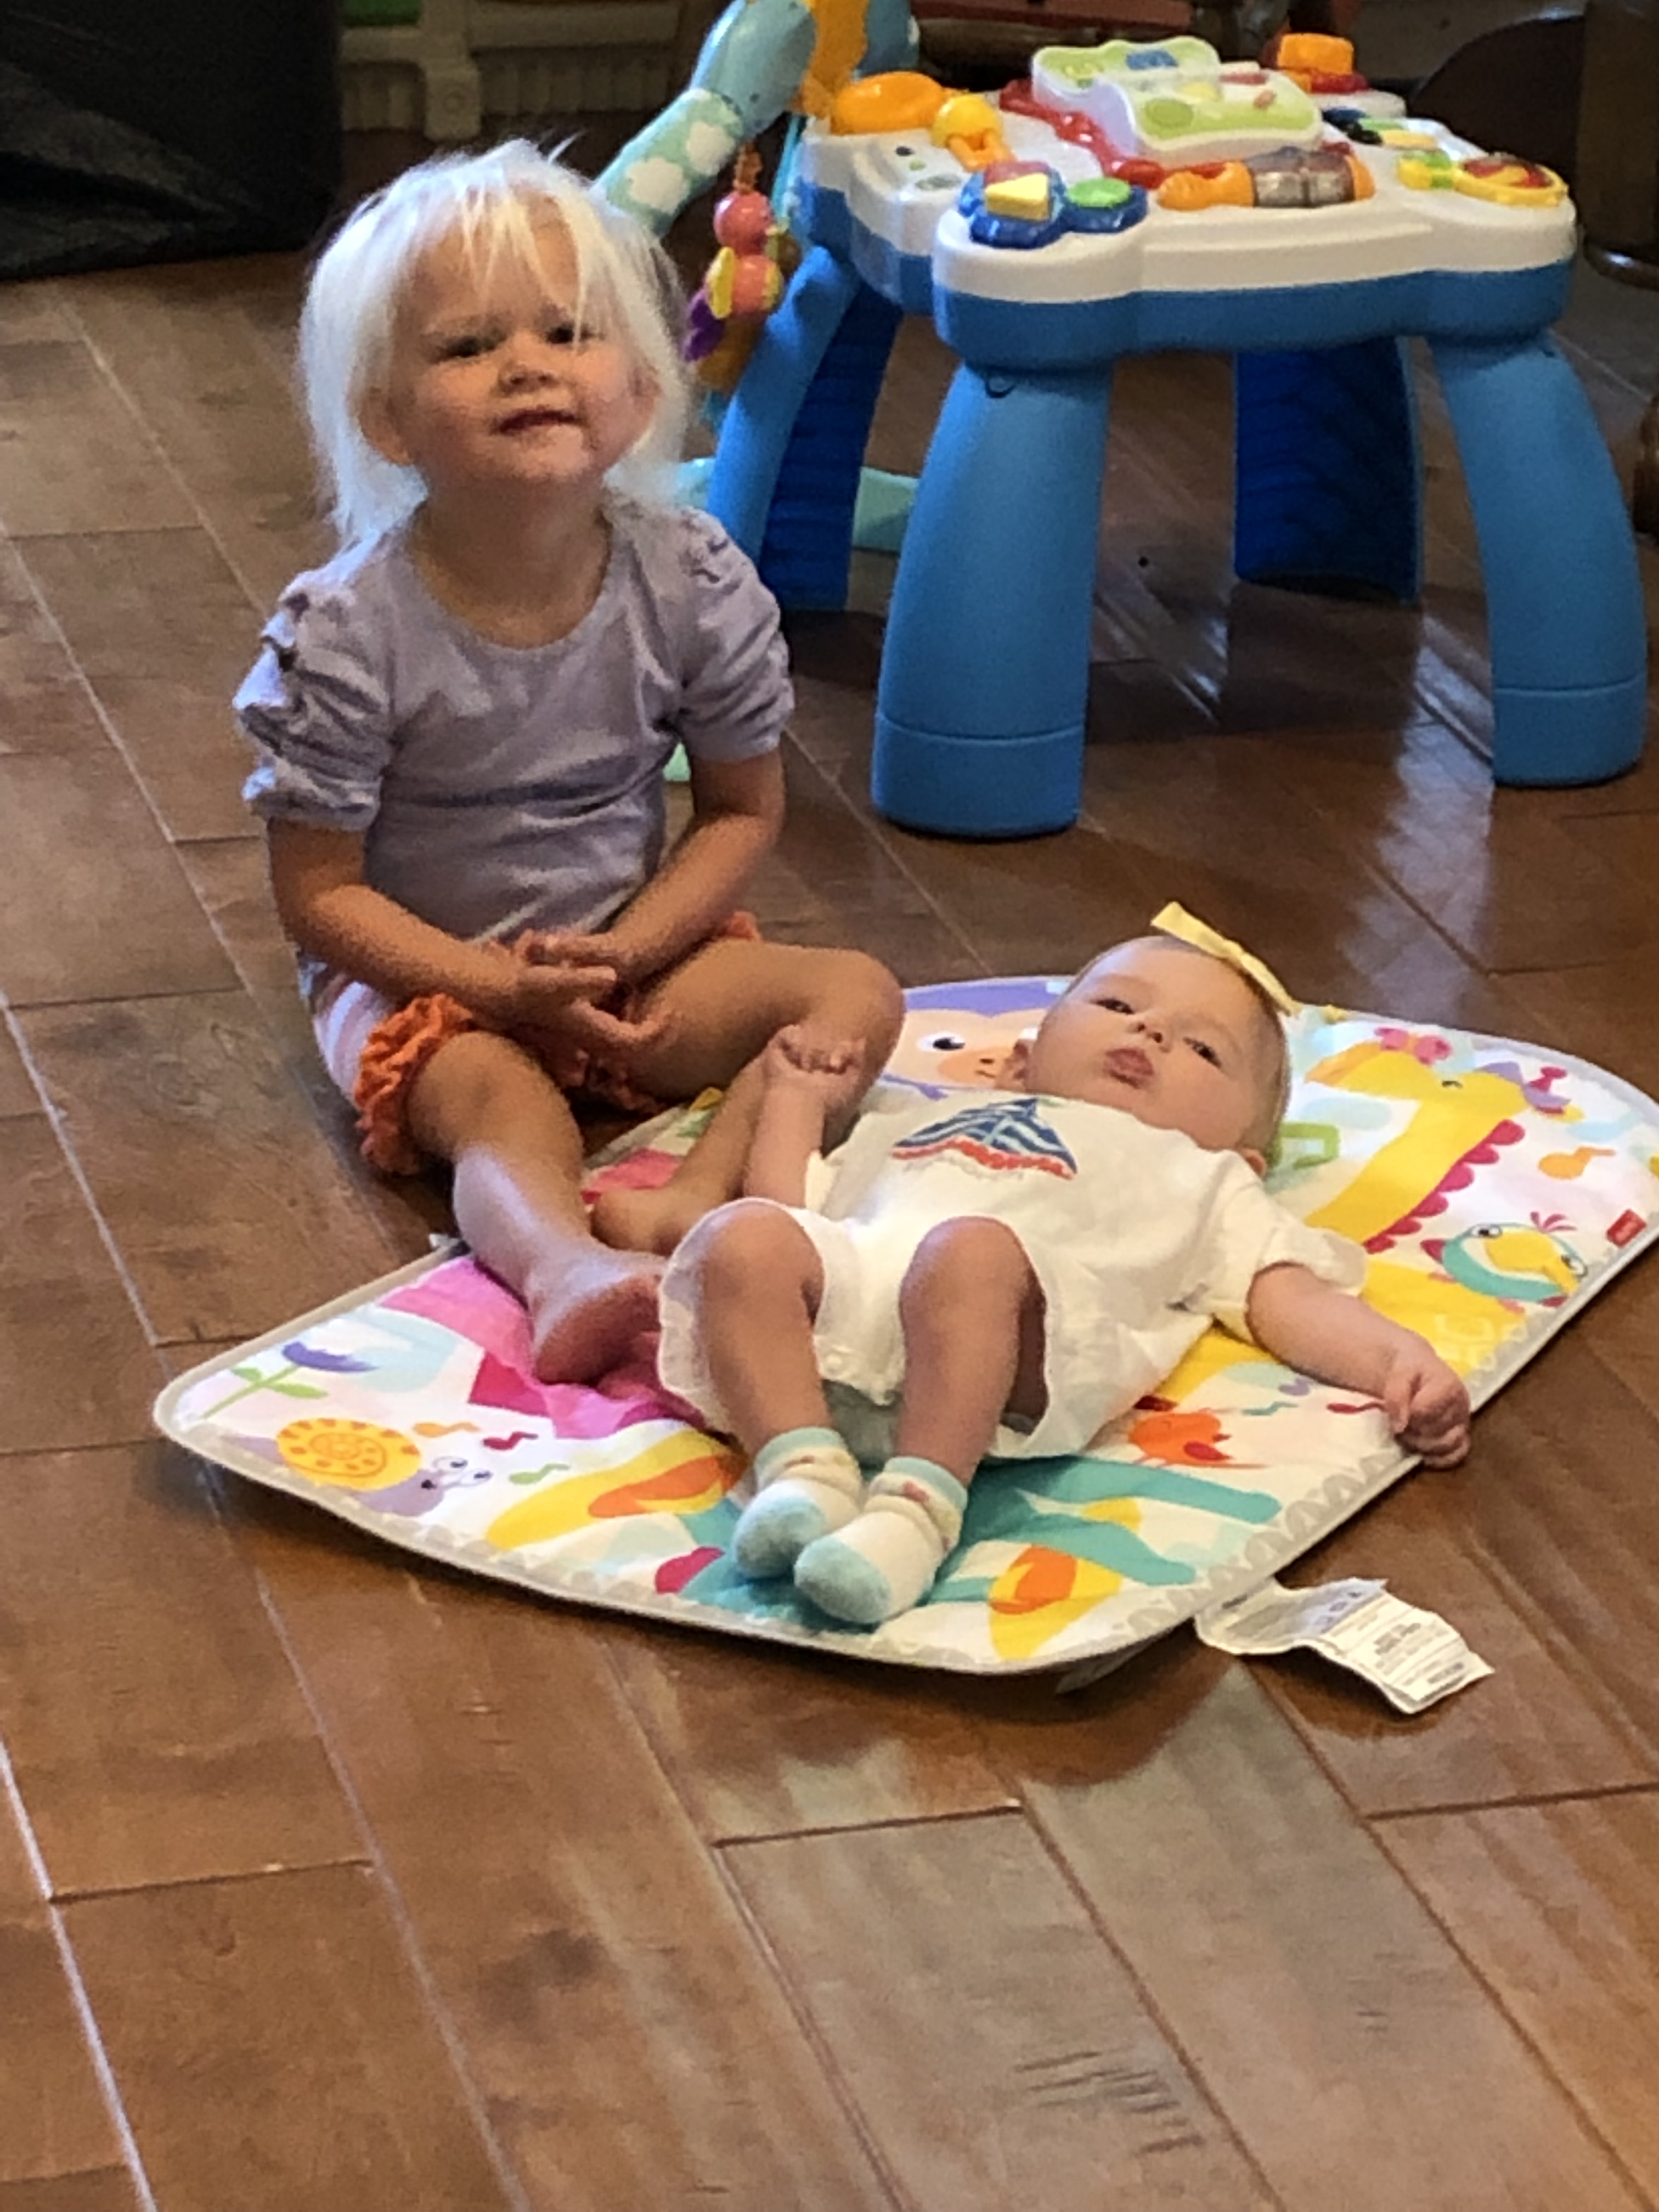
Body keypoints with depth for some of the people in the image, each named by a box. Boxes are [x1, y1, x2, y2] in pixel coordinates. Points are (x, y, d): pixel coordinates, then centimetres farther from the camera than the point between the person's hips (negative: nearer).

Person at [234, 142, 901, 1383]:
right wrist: (511, 987, -23)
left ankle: (691, 1208, -37)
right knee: (498, 1106, -34)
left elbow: (745, 812, 0)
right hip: (427, 977, -4)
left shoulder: (692, 583, -11)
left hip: (637, 952, 4)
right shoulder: (350, 633, -20)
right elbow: (317, 893, -13)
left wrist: (624, 953, -16)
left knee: (858, 993, -16)